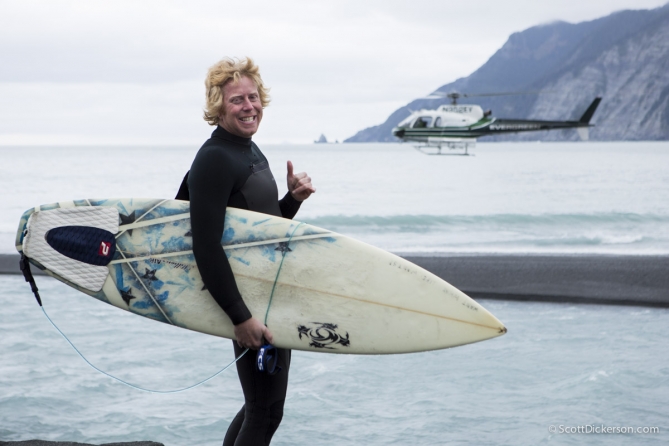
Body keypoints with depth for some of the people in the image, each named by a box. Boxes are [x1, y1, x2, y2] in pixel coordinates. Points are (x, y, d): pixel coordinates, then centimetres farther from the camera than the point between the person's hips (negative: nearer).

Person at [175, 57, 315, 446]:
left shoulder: (252, 153, 13)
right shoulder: (214, 159, -17)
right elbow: (206, 246, -24)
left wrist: (294, 199, 2)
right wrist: (241, 317, -26)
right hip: (248, 301, -10)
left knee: (263, 403, 18)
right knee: (266, 411, -3)